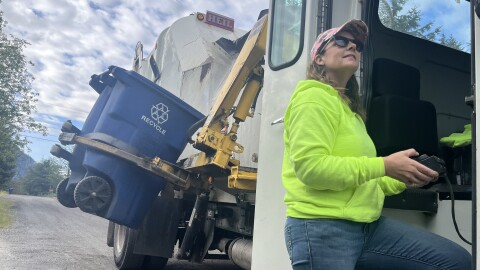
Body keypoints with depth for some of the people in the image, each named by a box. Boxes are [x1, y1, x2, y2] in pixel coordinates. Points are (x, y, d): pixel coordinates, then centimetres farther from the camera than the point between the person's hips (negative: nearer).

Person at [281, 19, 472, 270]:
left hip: (367, 224, 9)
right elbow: (310, 167, -21)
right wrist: (384, 166, -18)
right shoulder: (314, 98, -7)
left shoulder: (349, 107, 22)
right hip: (321, 228, -9)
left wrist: (401, 179, 8)